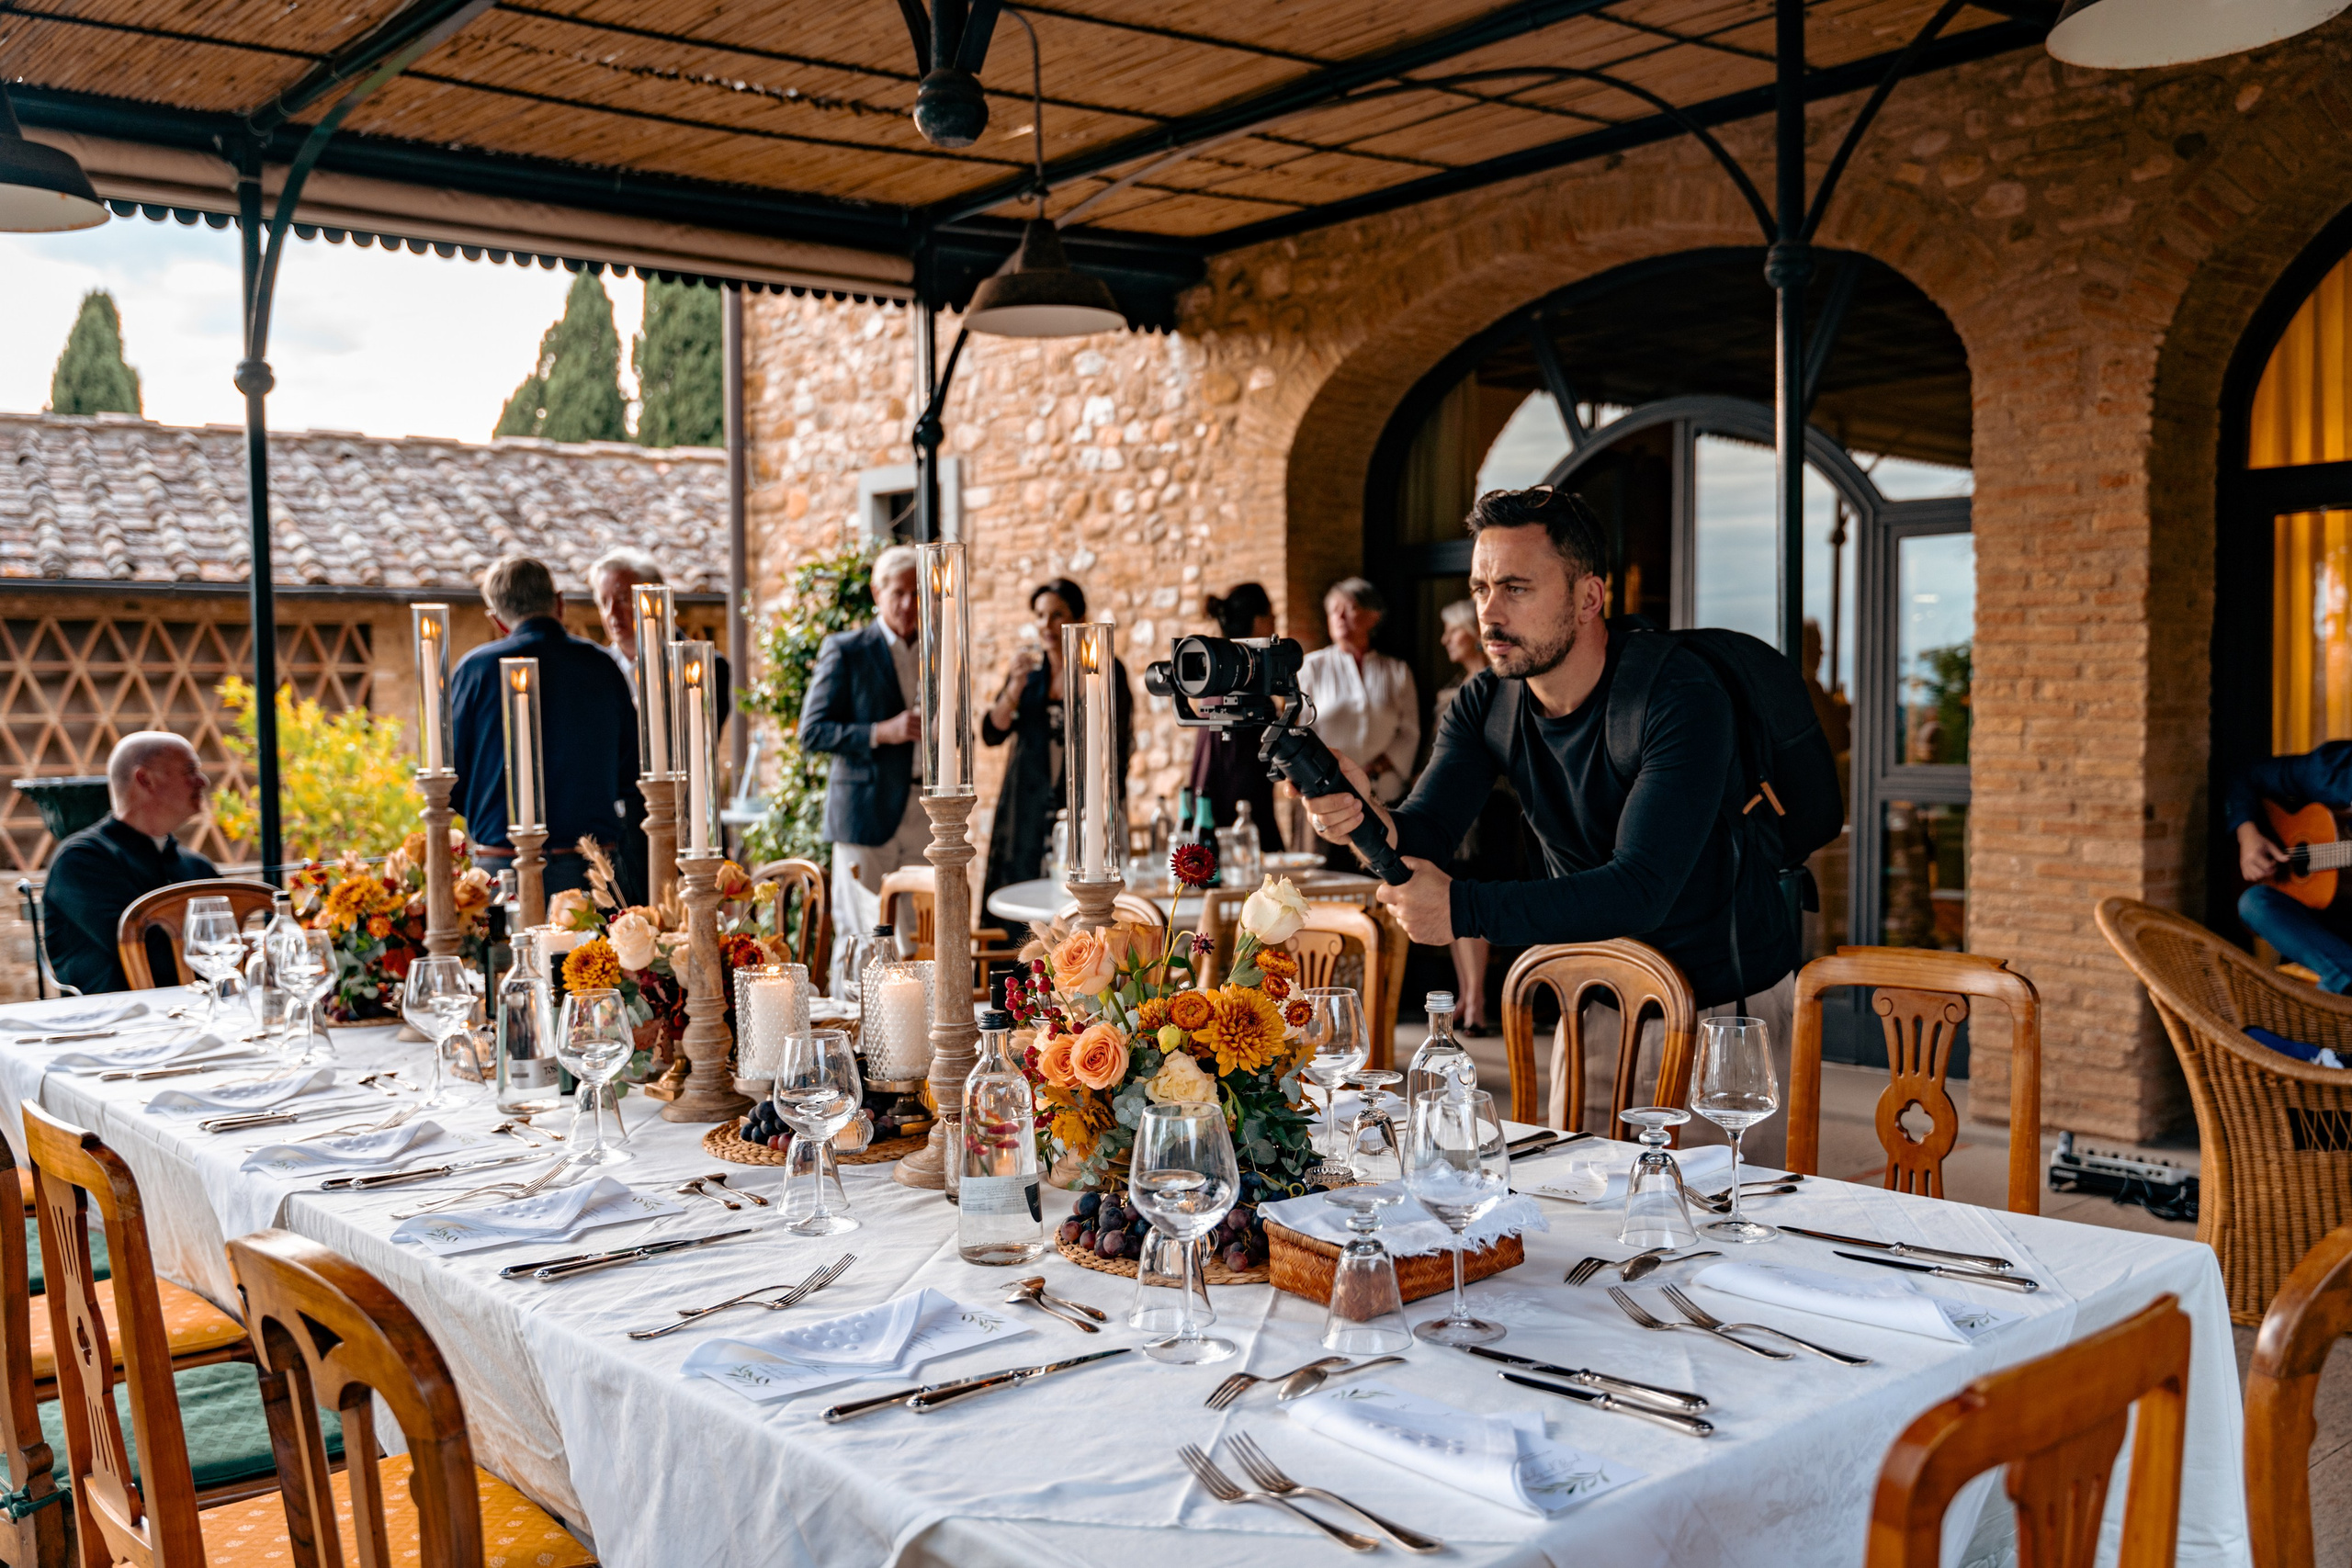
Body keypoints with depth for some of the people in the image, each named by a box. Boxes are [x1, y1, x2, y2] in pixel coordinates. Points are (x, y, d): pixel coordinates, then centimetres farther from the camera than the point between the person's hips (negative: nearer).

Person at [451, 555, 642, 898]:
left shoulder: (476, 668, -2)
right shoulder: (602, 665, 5)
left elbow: (449, 782, 1)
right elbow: (631, 776, 9)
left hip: (505, 869, -2)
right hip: (593, 869, 2)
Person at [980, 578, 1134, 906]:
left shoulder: (1106, 670, -2)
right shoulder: (1028, 663, 8)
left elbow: (1119, 747, 1)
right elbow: (992, 734, 4)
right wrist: (1017, 684, -10)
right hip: (1026, 811, 3)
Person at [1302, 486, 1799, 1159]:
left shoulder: (1680, 695, -25)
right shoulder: (1485, 704, -5)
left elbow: (1641, 889, -33)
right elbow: (1425, 835, -15)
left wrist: (1464, 910, -41)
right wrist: (1371, 820, -40)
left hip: (1732, 1002, -5)